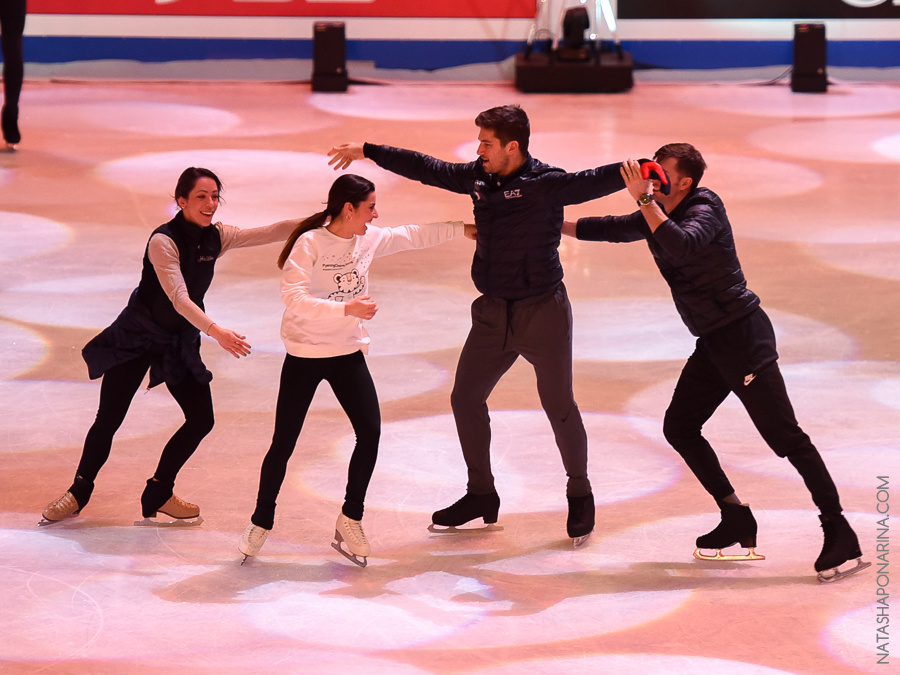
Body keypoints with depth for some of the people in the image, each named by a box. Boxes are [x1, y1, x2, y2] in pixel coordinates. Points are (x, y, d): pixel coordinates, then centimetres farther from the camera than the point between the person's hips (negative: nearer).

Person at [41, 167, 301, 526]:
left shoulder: (216, 237, -4)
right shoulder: (163, 241, -24)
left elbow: (271, 232, -8)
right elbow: (179, 298, -32)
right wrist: (215, 331, -43)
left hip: (180, 342, 6)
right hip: (137, 337, -6)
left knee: (201, 419, -1)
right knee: (109, 419, -2)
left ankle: (158, 495, 14)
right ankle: (78, 493, 17)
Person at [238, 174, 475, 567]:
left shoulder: (369, 240, 0)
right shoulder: (309, 244, -18)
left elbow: (413, 236, 16)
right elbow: (293, 300, -27)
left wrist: (461, 230, 19)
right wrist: (347, 309, -33)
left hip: (348, 353, 5)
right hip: (304, 356, -5)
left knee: (370, 433, -7)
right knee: (284, 444, 0)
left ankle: (349, 523, 8)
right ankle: (260, 524, 18)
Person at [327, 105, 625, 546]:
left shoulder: (546, 183, -16)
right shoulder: (477, 178, 3)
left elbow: (594, 182, -32)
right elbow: (425, 168, 14)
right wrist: (367, 152, 21)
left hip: (543, 311, -7)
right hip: (493, 312, 7)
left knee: (558, 406, -4)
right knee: (465, 398, 11)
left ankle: (580, 495, 16)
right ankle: (481, 495, 26)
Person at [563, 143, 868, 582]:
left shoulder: (704, 212, -15)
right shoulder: (657, 216, 12)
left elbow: (682, 246, -37)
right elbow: (611, 229, 28)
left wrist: (645, 199, -33)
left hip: (742, 334, -10)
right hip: (713, 342, 10)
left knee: (783, 434, -12)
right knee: (679, 426, 10)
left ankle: (839, 534, -12)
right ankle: (738, 521, 15)